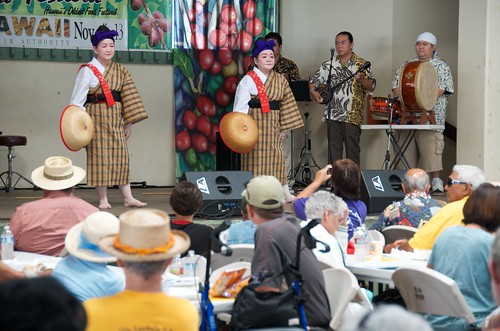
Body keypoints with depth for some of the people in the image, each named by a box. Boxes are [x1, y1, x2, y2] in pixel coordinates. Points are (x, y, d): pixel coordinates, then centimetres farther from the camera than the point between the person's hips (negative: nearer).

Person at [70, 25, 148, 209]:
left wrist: (128, 123, 7)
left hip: (116, 119, 5)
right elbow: (78, 99, -8)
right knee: (100, 157, -3)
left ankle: (128, 198, 7)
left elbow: (127, 96, 10)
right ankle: (103, 200, 3)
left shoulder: (120, 71, 10)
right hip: (97, 118, -5)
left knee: (120, 157, 5)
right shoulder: (88, 71, -6)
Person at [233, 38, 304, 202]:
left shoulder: (280, 80, 11)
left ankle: (284, 193, 8)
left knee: (275, 158, 7)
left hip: (273, 125, 5)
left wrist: (283, 127, 7)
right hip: (255, 123, -5)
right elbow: (241, 105, -9)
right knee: (256, 157, -4)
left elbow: (286, 105, 12)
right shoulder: (249, 79, -4)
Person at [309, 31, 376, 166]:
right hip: (333, 115, 3)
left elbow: (371, 86, -6)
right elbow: (314, 80, 17)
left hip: (353, 115, -3)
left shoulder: (361, 64, 2)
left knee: (352, 150, -1)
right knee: (334, 150, 4)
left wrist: (361, 80, -25)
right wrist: (313, 91, -3)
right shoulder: (329, 64, 11)